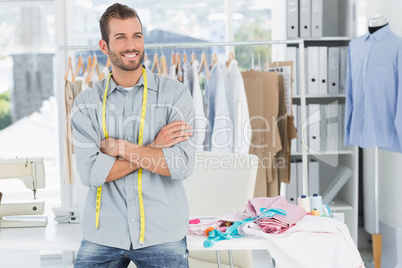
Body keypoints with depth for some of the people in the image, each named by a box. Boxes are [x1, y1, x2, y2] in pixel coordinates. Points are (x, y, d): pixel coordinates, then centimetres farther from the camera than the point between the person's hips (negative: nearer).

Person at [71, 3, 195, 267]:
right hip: (103, 235, 1)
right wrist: (153, 148, -12)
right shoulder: (86, 103, 3)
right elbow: (90, 173, -9)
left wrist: (118, 146, -10)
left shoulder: (175, 93, -1)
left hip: (162, 234, -1)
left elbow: (182, 166, -12)